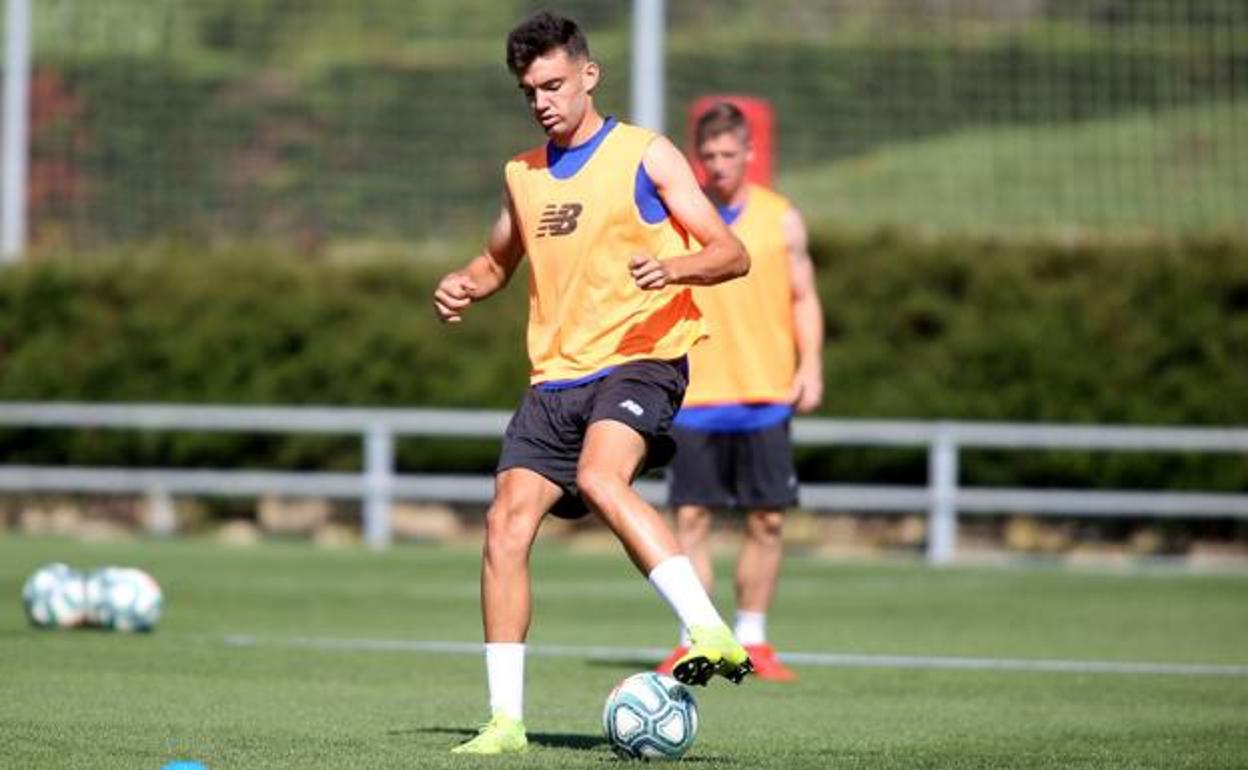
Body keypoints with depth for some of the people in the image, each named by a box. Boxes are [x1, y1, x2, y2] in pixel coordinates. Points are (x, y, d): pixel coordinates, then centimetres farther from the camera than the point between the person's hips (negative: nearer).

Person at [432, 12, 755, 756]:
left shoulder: (645, 156, -1)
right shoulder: (524, 174, 16)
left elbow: (732, 253, -4)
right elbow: (501, 259, 33)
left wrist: (675, 267, -26)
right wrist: (465, 287, 10)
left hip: (639, 358, -6)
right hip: (554, 379, 6)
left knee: (601, 477, -33)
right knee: (507, 524, -6)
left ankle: (714, 632, -36)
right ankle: (506, 720, -1)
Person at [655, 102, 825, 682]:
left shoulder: (781, 219, 5)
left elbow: (803, 299, 8)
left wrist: (810, 367, -5)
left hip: (765, 395, 1)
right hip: (694, 397, -1)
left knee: (766, 520, 1)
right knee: (690, 517, -5)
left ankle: (752, 640, 13)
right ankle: (692, 644, 0)